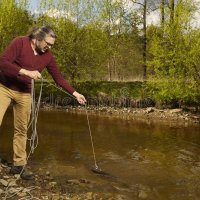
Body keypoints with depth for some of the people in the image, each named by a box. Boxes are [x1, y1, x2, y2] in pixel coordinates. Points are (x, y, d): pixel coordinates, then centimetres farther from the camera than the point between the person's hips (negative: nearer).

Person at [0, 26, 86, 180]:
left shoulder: (48, 56, -2)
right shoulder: (20, 42, -15)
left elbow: (59, 78, 3)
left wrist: (75, 94, -1)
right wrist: (26, 72, -30)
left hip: (25, 93, 4)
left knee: (22, 130, 5)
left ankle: (19, 165, 15)